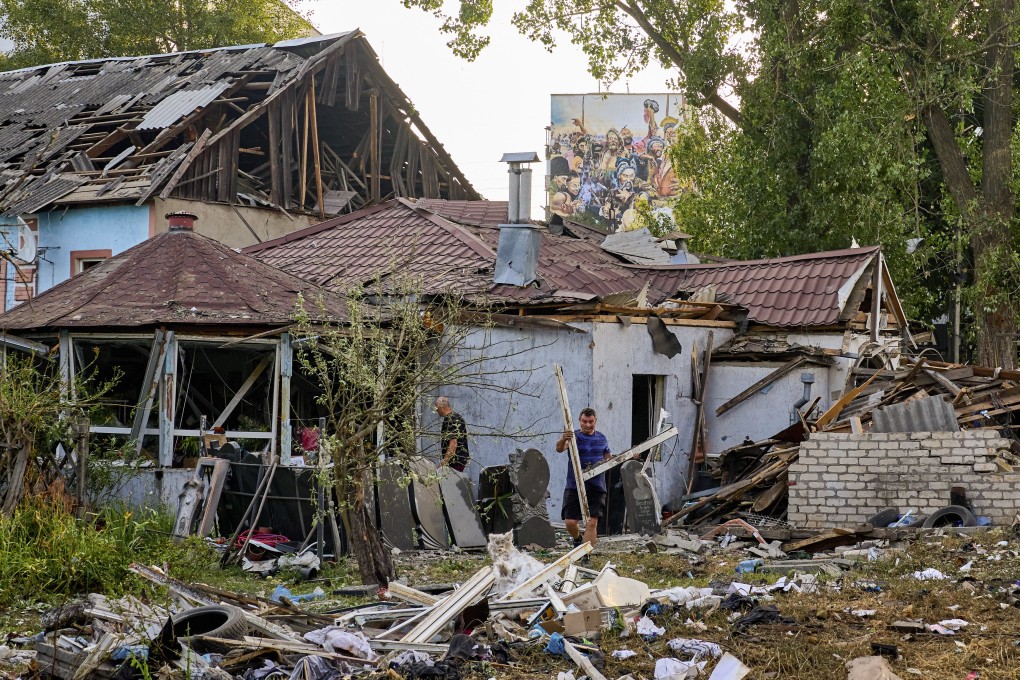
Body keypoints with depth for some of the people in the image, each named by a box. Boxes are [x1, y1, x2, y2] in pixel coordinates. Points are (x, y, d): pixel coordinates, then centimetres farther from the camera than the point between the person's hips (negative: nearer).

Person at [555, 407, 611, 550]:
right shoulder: (573, 436, -3)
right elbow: (559, 449, -23)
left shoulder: (602, 439, 10)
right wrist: (563, 440, -46)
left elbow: (608, 459, 24)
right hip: (574, 486, -2)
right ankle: (577, 539, 30)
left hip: (596, 488, 2)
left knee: (592, 523, -7)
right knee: (570, 522, -2)